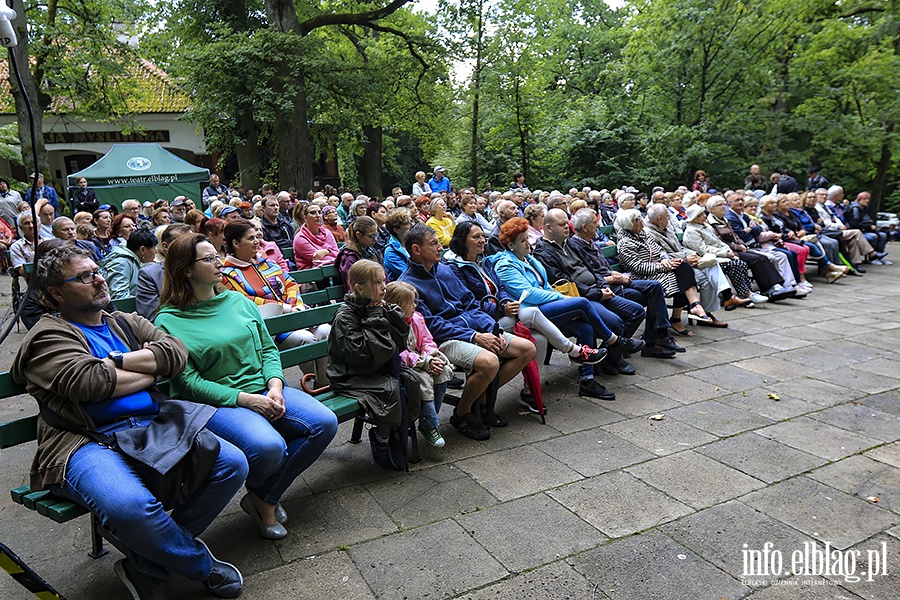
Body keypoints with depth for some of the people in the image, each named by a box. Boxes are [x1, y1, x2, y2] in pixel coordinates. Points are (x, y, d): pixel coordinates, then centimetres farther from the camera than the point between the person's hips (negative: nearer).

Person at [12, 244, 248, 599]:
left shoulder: (126, 323, 24)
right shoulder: (49, 336, 6)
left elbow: (177, 351, 5)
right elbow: (93, 382, -14)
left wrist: (116, 361, -5)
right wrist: (153, 369, 0)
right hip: (89, 442, -6)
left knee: (233, 464, -14)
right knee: (129, 506, -37)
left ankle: (147, 564, -5)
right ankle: (201, 565, -6)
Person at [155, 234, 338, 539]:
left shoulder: (238, 301, 14)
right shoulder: (169, 321, -3)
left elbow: (268, 348, 14)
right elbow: (188, 382, -10)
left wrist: (274, 385, -7)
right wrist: (246, 399, -17)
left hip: (263, 390, 6)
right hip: (217, 404, -6)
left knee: (325, 423, -16)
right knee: (268, 446, -34)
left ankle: (264, 499, 1)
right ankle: (260, 492, 6)